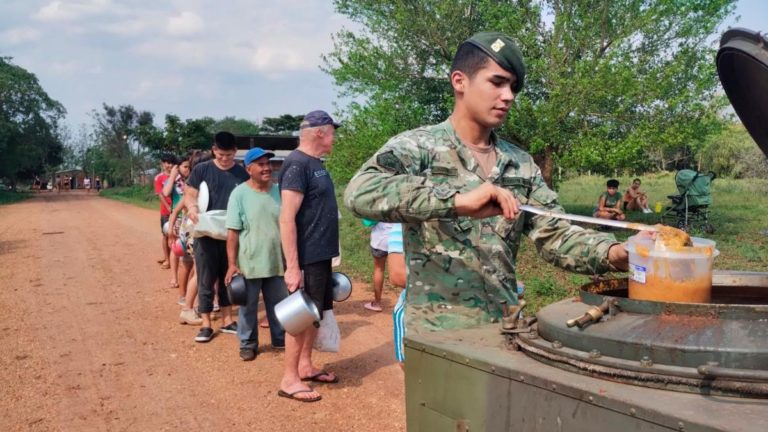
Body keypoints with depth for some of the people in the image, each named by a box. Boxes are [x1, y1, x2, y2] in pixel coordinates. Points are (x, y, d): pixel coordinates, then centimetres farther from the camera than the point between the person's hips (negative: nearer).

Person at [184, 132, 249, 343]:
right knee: (206, 281, 3)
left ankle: (227, 321, 25)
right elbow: (189, 196, -2)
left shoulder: (243, 174, 2)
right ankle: (206, 325, 12)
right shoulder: (201, 170, -2)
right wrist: (192, 208, -24)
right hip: (206, 234, -2)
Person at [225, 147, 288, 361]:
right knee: (248, 305, 9)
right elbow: (232, 232, -10)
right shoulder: (240, 193, -10)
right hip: (249, 263, -4)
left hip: (276, 262, 4)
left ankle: (280, 338, 32)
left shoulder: (279, 192, 2)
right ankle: (248, 343, 25)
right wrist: (232, 264, -12)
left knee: (279, 303, 15)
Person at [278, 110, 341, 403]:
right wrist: (292, 266, -26)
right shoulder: (298, 164, -18)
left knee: (316, 311, 16)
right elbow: (287, 218, -23)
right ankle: (289, 380, 10)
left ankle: (305, 366, 30)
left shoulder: (315, 163, 11)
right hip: (307, 256, -9)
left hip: (322, 253, 9)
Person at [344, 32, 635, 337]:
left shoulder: (522, 165, 8)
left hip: (505, 327, 6)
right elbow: (361, 192, -26)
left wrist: (613, 253, -17)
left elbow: (555, 235, 3)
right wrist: (458, 200, -34)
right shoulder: (419, 146, -8)